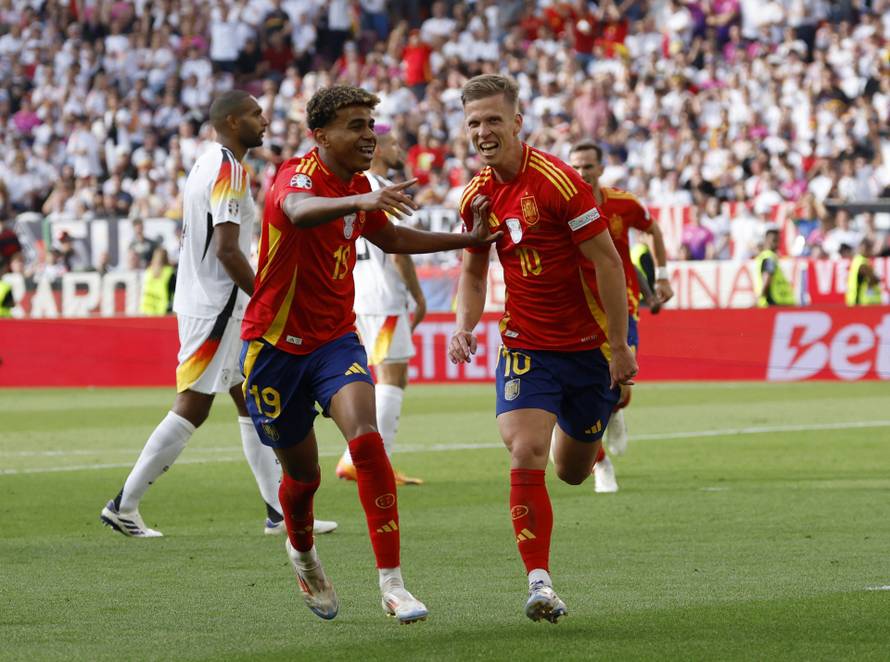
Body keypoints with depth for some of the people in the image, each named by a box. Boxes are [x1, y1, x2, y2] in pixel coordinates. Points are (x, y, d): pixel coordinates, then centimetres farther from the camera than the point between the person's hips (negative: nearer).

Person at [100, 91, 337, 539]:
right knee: (192, 409, -7)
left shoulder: (209, 165, 14)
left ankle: (280, 513, 12)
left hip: (220, 306, 10)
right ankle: (123, 508, -4)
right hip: (216, 306, -10)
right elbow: (227, 249, -23)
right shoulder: (228, 170, -16)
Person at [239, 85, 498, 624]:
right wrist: (361, 200, -65)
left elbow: (389, 237, 25)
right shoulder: (298, 174, -19)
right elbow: (299, 210, -46)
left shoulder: (358, 187, 4)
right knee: (303, 473, 10)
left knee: (366, 441, -22)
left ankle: (392, 583, -23)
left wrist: (468, 241, 21)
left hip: (336, 340, 4)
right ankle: (302, 551, 46)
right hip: (276, 344, -4)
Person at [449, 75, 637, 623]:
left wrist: (620, 346, -15)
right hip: (525, 346, 3)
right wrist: (465, 325, -3)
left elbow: (607, 261, -15)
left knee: (573, 472, 13)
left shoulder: (557, 180, -18)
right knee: (525, 453, -18)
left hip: (588, 345, -3)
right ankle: (540, 583, -16)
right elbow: (474, 270, 16)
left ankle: (585, 438, 51)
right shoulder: (478, 196, 1)